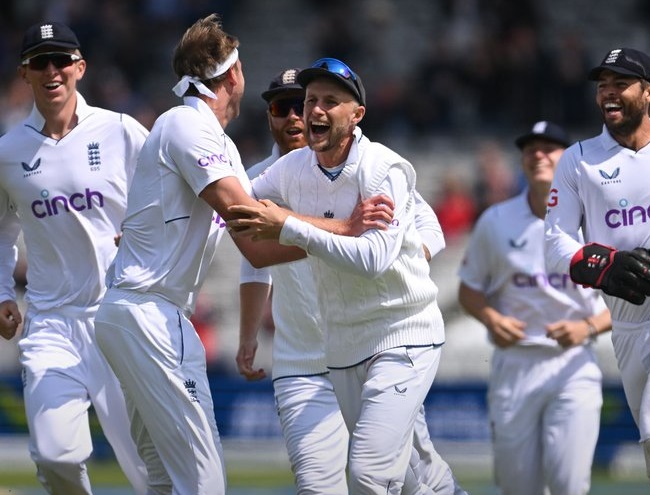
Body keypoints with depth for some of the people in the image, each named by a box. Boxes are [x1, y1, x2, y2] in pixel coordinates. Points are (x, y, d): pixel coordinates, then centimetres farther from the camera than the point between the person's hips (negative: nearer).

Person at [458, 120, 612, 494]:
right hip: (513, 364, 2)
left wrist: (589, 327, -15)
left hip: (573, 366, -2)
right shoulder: (495, 222, 4)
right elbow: (469, 289, 13)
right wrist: (491, 319, -9)